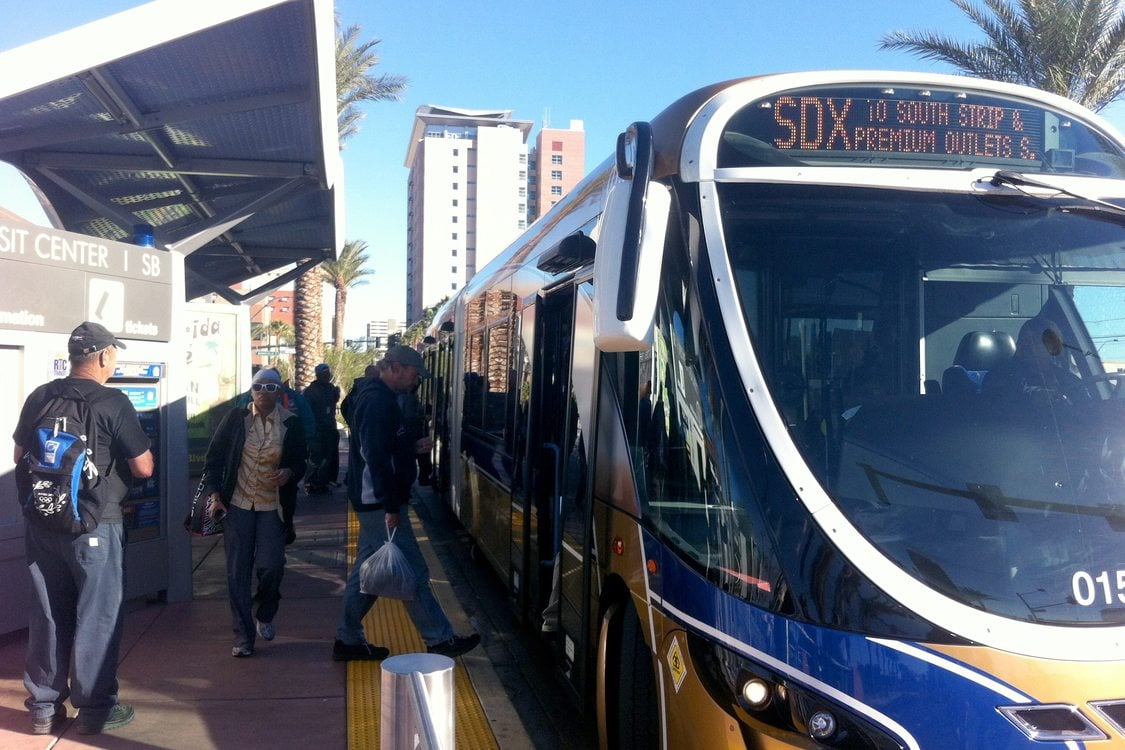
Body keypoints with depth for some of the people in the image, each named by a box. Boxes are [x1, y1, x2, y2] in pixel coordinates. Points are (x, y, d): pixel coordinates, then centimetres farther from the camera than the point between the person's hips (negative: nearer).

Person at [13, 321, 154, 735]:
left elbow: (20, 456, 16)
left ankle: (44, 707, 22)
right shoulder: (113, 402, -14)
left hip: (40, 523, 6)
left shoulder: (38, 398, 3)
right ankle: (95, 708, 12)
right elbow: (144, 468, -11)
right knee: (97, 615, 5)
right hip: (94, 525, -5)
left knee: (47, 615, 14)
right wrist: (117, 457, 9)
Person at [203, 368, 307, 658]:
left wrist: (289, 473, -15)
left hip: (272, 506, 0)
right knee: (238, 571, 1)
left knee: (270, 566, -8)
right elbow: (214, 457, 1)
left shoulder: (291, 424, -3)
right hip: (237, 504, 0)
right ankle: (243, 636, 12)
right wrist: (215, 495, -6)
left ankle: (265, 615, 24)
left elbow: (300, 462, 7)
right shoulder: (236, 418, -4)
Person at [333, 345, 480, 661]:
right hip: (381, 503, -11)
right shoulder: (378, 401, -18)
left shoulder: (375, 396, 15)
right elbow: (376, 457, -24)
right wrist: (391, 507, -24)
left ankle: (348, 640, 22)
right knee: (413, 573, -4)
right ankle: (439, 640, 4)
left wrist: (413, 446, 10)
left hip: (372, 503, 11)